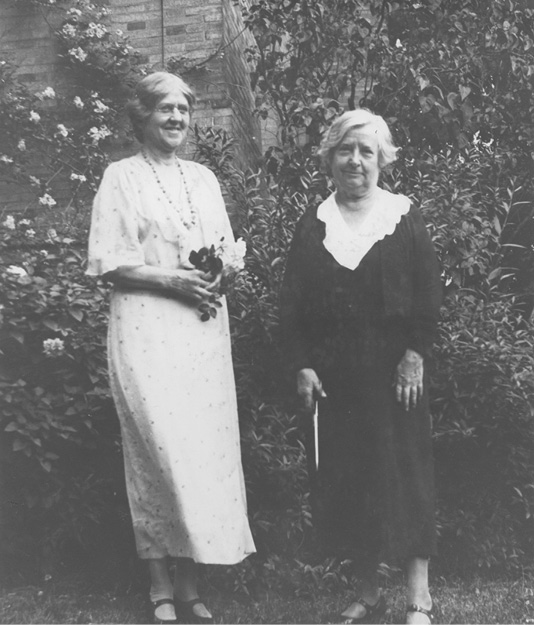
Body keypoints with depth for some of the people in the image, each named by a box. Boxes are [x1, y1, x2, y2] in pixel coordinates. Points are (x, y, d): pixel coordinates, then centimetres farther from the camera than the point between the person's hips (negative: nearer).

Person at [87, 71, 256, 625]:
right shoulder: (121, 177, 2)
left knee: (208, 449, 2)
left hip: (205, 328, 5)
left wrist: (224, 269, -4)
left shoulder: (204, 178, 17)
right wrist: (170, 278, -15)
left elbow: (230, 247, 19)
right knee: (163, 449, -10)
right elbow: (105, 261, -5)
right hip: (147, 329, -5)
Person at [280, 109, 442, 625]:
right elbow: (291, 304, 4)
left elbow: (429, 294, -1)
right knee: (341, 482, 6)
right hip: (331, 378, 3)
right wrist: (301, 365, -5)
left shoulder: (403, 217, 1)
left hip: (392, 373, -2)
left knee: (403, 477, 1)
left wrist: (415, 355, -10)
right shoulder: (313, 224, 7)